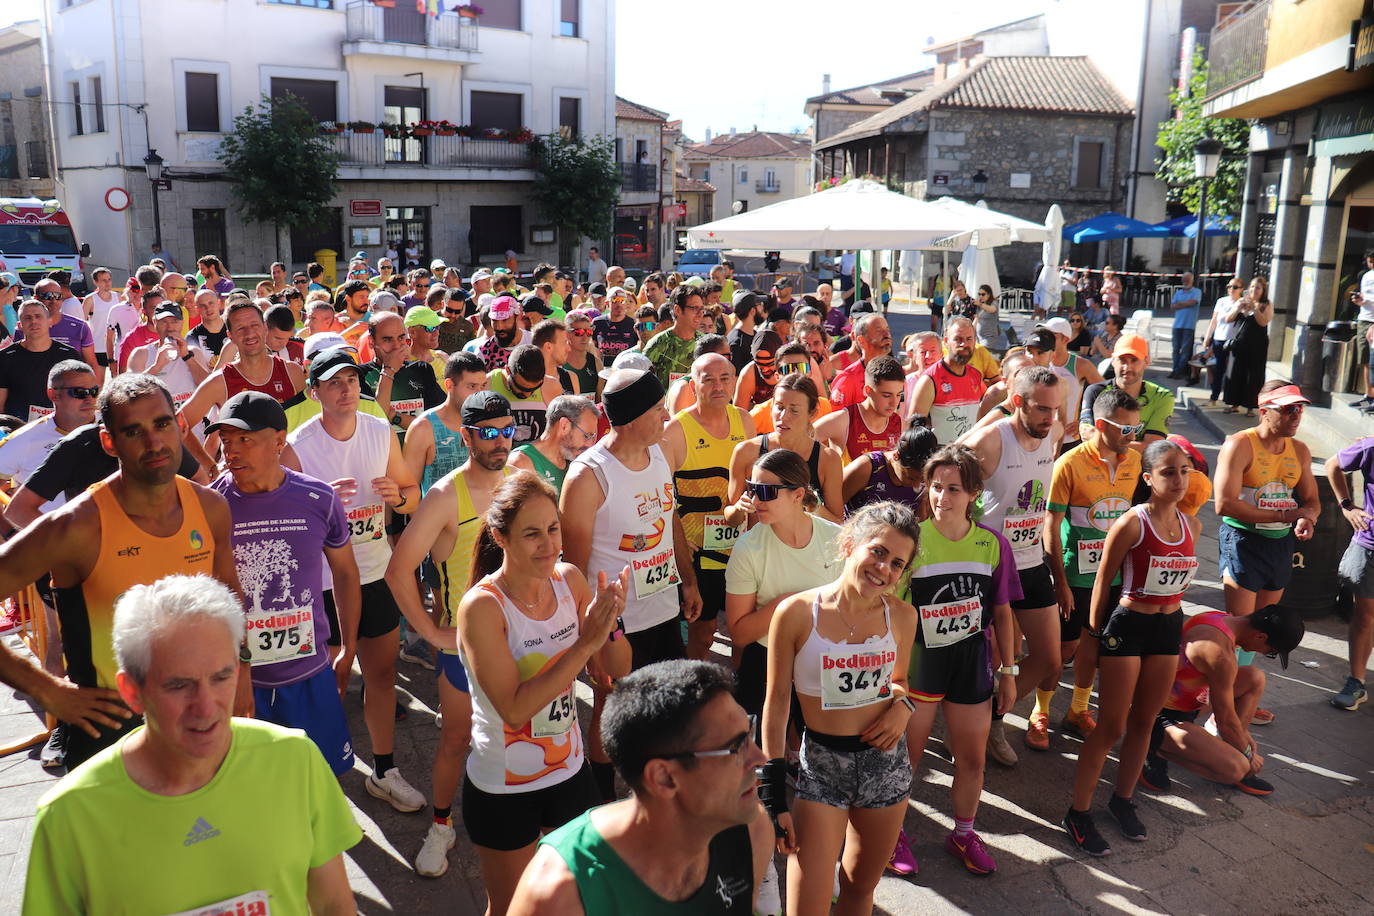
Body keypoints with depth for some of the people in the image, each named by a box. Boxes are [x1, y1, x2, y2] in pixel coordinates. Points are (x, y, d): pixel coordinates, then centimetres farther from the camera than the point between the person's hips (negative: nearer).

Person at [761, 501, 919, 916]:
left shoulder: (902, 616, -5)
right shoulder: (797, 612, -15)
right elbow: (776, 703, -7)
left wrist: (903, 705, -10)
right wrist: (773, 797, -7)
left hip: (886, 762, 3)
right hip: (822, 765, -3)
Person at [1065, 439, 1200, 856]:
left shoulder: (1191, 525, 1)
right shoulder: (1131, 524, -17)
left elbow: (1180, 573, 14)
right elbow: (1103, 579, -9)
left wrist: (1169, 619, 15)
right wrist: (1096, 632, -2)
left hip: (1169, 627, 6)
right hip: (1127, 626, -6)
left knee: (1143, 721, 17)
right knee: (1112, 727, 0)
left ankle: (1123, 799, 35)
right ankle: (1078, 813, 12)